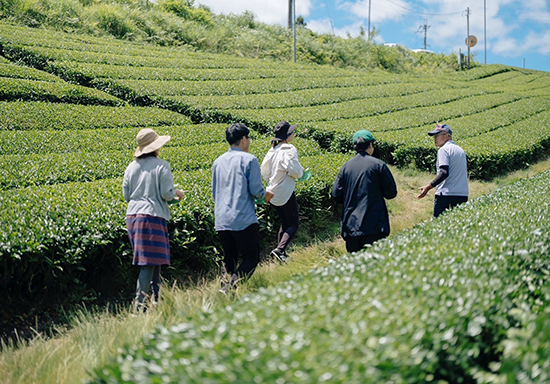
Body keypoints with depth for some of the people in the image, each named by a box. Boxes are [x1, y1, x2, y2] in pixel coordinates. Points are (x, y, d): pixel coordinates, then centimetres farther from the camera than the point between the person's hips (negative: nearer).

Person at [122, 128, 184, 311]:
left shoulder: (131, 167, 10)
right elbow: (167, 194, -10)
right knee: (149, 262, -5)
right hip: (152, 215, -7)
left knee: (155, 260, 18)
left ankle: (157, 297, 26)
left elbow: (126, 195, 13)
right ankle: (140, 303, -9)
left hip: (132, 215, 7)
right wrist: (177, 193, 11)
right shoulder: (161, 166, -7)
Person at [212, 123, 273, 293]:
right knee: (251, 258, 1)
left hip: (221, 220, 6)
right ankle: (229, 287, -17)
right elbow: (256, 190, -10)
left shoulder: (218, 162, 12)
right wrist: (266, 195, 11)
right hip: (244, 220, -6)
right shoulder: (249, 159, -6)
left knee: (229, 259, 17)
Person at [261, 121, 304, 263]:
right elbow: (294, 171, -22)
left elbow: (264, 172, 11)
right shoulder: (289, 150, -15)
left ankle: (281, 252, 21)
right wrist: (301, 172, -1)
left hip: (273, 193, 8)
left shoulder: (272, 150, 8)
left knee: (284, 223, 19)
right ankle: (280, 249, -18)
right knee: (293, 224, 0)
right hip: (286, 193, -8)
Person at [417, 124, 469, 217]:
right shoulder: (460, 150, 21)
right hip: (463, 195, 9)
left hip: (447, 195, -8)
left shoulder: (444, 149, -6)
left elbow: (444, 173, -19)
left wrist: (428, 186, -21)